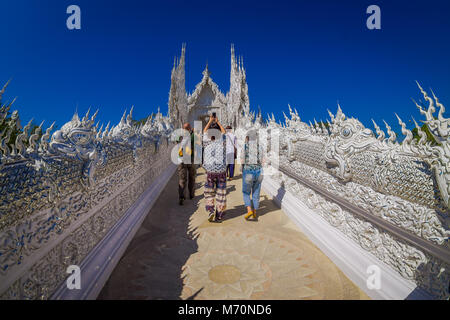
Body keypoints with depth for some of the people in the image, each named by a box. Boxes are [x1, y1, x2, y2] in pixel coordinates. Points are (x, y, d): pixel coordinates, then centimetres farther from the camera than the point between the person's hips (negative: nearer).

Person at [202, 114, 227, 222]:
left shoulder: (206, 144, -2)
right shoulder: (222, 143, -3)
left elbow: (205, 132, 17)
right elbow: (224, 132, 17)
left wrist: (210, 121, 27)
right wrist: (218, 122, 27)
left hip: (210, 172, 0)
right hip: (221, 171, 0)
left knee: (209, 193, 17)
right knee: (220, 194, 8)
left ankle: (210, 210, 3)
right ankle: (219, 216, 14)